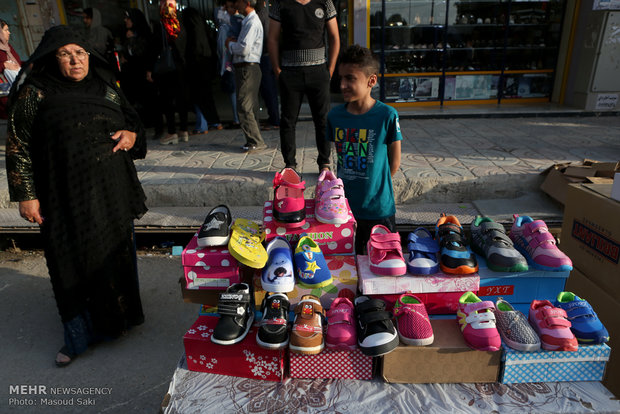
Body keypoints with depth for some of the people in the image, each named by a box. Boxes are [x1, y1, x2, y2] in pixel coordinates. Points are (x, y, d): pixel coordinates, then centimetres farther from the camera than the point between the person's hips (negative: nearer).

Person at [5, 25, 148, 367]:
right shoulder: (35, 94, -3)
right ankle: (79, 335, 23)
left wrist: (132, 135, -5)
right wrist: (26, 195, -9)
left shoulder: (106, 87, 9)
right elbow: (18, 146, -4)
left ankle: (117, 318, 36)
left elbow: (132, 120, 19)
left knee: (118, 255, 13)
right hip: (67, 199, -4)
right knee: (74, 264, 4)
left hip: (113, 193, 4)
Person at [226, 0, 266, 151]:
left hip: (248, 69, -10)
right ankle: (255, 140, 19)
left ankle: (255, 141, -4)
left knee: (244, 106, -9)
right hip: (244, 69, 10)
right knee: (249, 107, 12)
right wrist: (235, 42, 8)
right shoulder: (247, 21, 20)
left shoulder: (252, 22, -12)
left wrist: (230, 44, -4)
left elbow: (244, 49, -21)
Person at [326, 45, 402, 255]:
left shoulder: (387, 115, -12)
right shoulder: (335, 115, -1)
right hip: (345, 207, 3)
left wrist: (374, 187, 3)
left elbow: (394, 162, -4)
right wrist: (350, 184, 7)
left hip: (380, 209, -3)